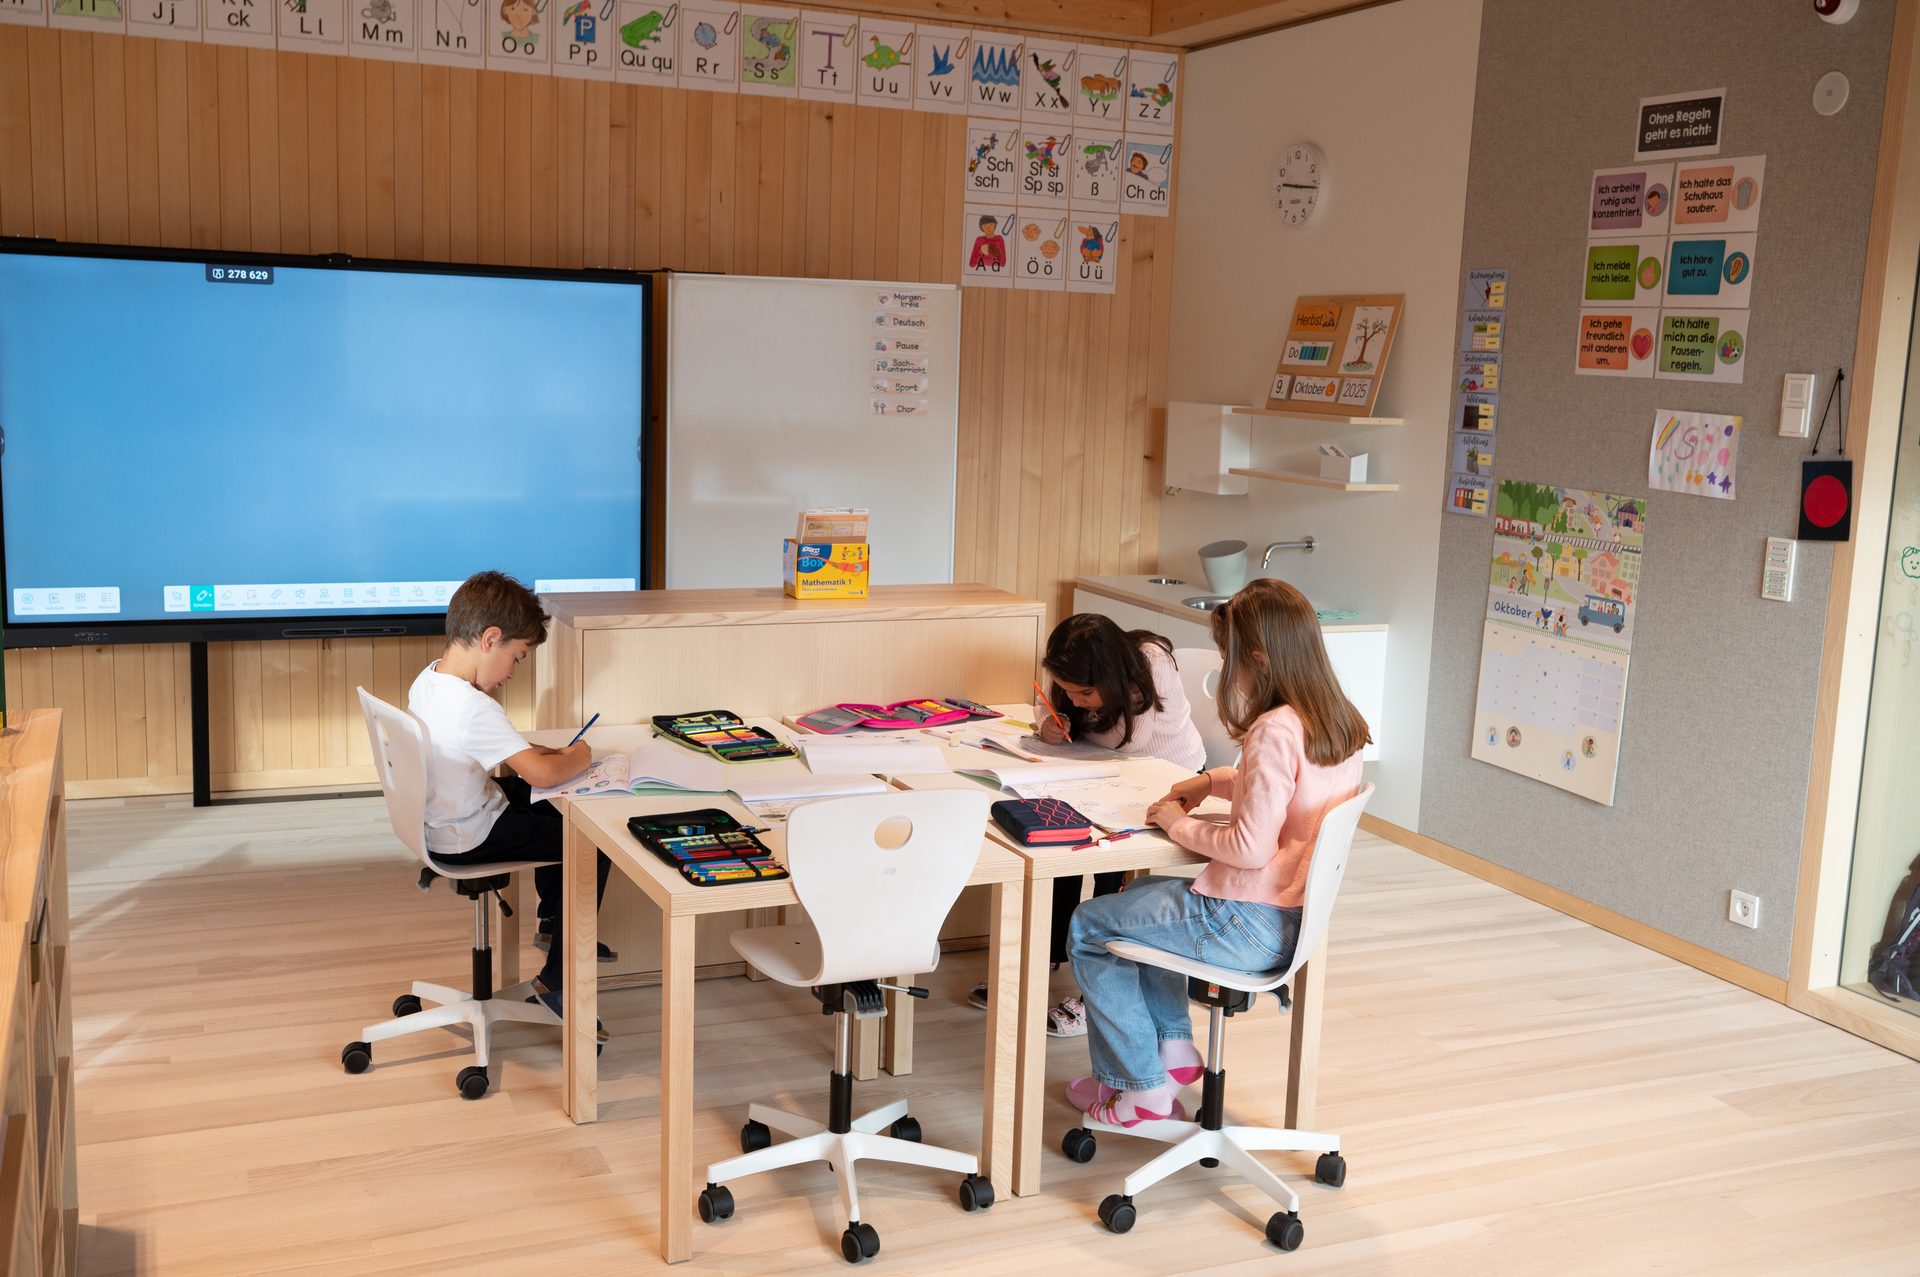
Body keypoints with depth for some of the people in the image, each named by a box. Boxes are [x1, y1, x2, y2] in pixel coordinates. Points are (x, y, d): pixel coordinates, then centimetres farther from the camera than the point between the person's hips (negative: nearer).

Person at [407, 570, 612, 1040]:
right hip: (470, 840, -10)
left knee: (553, 809, 26)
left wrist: (546, 753, 0)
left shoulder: (427, 679, -1)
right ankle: (558, 979, 6)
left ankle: (552, 921, 43)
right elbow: (540, 773, -36)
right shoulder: (474, 709, -32)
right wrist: (577, 758, -15)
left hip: (438, 818, 10)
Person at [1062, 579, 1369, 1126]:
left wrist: (1178, 823, -11)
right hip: (1296, 912, 10)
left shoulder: (1275, 731, -26)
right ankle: (1174, 1047, 31)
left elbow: (1249, 848, -27)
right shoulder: (1340, 722, 2)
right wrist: (1210, 781, 13)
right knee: (1142, 893, 32)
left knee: (1089, 927, 9)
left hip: (1250, 926, -10)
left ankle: (1145, 1088, 17)